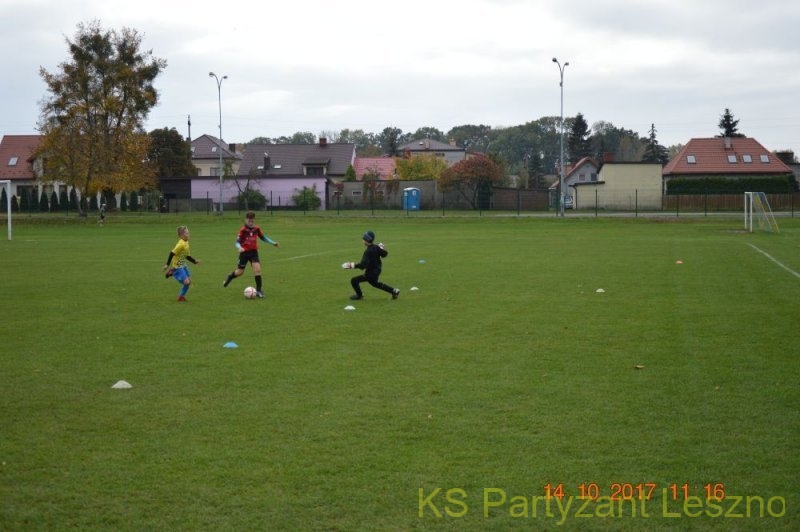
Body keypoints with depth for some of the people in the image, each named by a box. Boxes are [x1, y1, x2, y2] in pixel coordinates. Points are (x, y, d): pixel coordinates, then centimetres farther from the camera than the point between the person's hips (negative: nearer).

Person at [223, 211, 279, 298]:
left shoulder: (256, 229, -2)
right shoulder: (243, 230, -14)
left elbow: (263, 237, 14)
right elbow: (237, 242, -15)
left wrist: (273, 243, 8)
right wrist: (239, 247, -36)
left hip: (254, 252, 2)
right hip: (244, 252, -2)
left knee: (257, 269, -15)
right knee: (240, 271, 8)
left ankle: (258, 290, -6)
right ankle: (230, 277, 42)